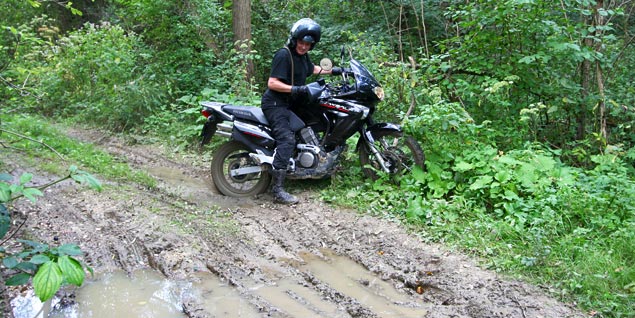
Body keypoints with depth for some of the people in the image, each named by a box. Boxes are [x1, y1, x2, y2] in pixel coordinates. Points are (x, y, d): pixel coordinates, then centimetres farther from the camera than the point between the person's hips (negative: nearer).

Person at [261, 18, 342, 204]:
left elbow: (312, 69, 34)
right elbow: (272, 83, -23)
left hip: (290, 104, 10)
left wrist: (332, 71, 29)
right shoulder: (283, 55, -16)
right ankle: (278, 190, -33)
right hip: (275, 104, -10)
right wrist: (295, 89, -31)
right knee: (287, 140, -28)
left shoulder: (303, 56, 12)